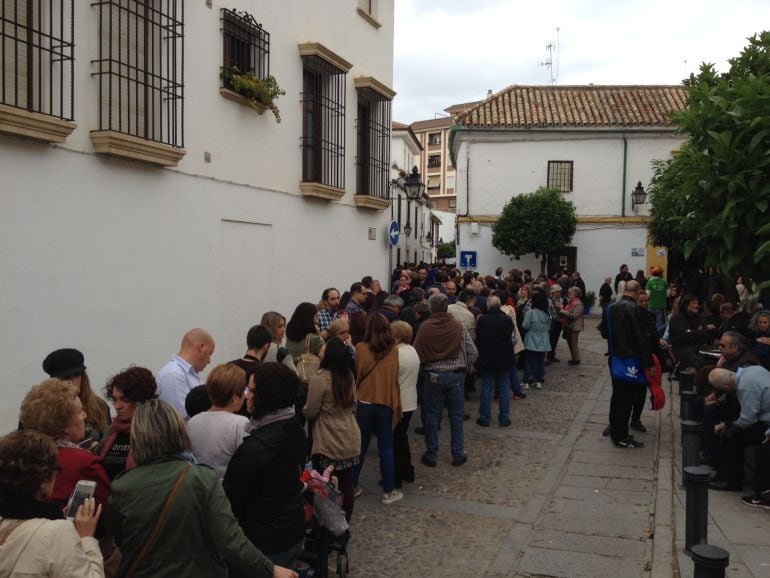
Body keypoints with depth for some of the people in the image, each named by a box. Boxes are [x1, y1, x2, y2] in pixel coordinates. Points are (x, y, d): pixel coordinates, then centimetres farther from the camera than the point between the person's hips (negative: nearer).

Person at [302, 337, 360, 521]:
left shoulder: (320, 379, -17)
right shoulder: (349, 376, 3)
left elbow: (310, 412, -9)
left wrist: (303, 408, 11)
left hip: (329, 445, -6)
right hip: (351, 441, 6)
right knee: (347, 485, 12)